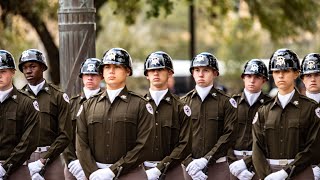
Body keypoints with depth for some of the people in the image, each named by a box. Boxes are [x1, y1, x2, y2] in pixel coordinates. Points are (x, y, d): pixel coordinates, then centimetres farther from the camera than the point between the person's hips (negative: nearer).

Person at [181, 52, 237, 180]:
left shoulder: (226, 102, 3)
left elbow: (229, 135, -5)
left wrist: (205, 159, -14)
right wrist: (189, 164, -13)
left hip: (218, 167, -1)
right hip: (189, 166, 1)